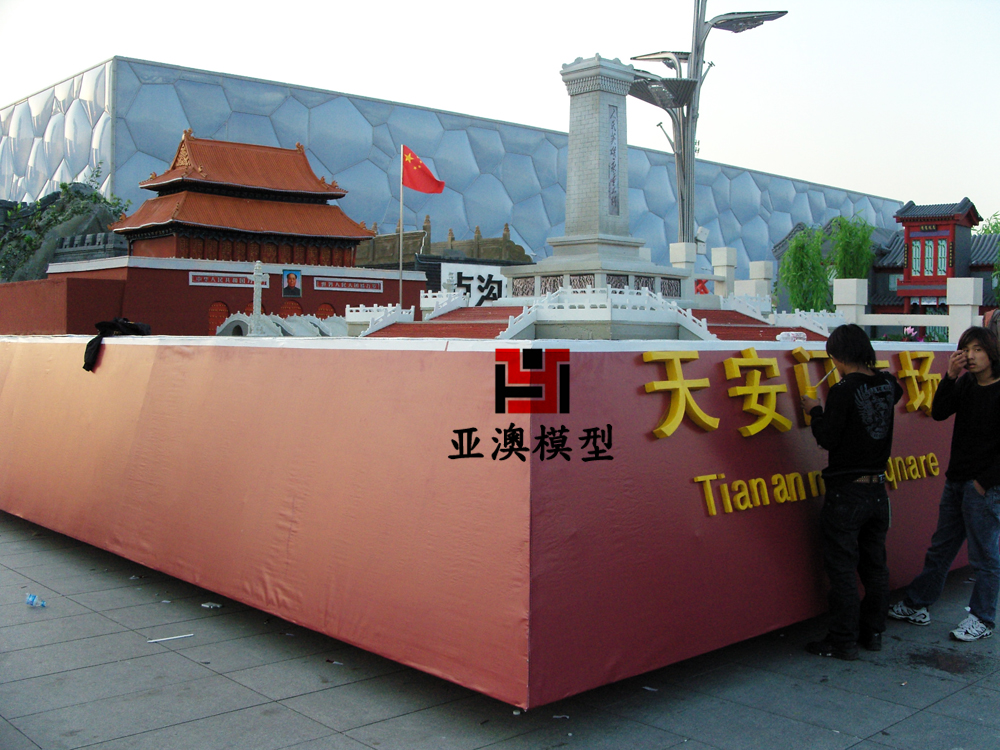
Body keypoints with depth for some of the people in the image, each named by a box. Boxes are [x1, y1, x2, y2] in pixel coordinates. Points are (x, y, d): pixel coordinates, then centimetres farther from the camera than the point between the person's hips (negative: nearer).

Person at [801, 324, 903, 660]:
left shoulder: (842, 392, -17)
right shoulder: (887, 385, 3)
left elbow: (828, 439, -15)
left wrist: (815, 411, 0)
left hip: (846, 490, -7)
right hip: (877, 489, 7)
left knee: (842, 567, 1)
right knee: (874, 564, 16)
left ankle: (844, 641, 5)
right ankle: (873, 632, 25)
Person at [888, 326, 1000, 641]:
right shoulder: (966, 384, 7)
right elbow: (939, 413, -4)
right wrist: (950, 376, -14)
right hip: (957, 480, 7)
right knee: (940, 547, 16)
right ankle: (916, 606, 25)